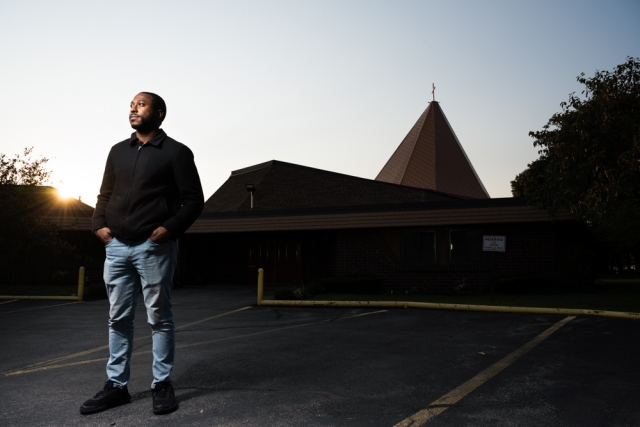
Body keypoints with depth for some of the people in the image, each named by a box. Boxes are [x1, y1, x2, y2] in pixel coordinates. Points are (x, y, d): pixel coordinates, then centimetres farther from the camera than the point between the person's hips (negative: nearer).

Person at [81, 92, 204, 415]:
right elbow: (105, 194, 21)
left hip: (153, 247, -5)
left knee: (159, 318, 2)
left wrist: (170, 228, -14)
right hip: (116, 246, 5)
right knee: (118, 319, 9)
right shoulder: (118, 151, 17)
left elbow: (194, 200, -2)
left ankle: (162, 385, 12)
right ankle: (116, 385, 18)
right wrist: (99, 224, 4)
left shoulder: (176, 152, 1)